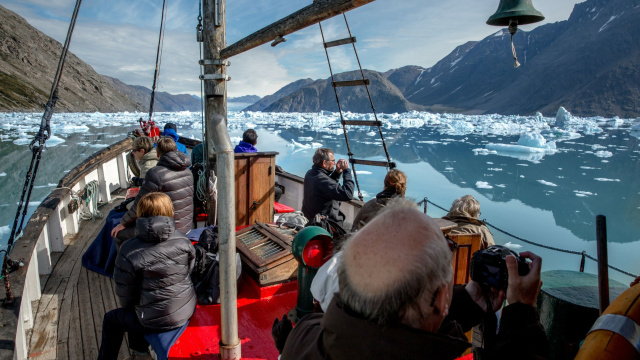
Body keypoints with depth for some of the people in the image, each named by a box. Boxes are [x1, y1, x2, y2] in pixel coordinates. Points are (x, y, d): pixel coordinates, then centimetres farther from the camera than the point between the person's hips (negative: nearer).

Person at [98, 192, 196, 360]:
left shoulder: (129, 251, -21)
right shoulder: (183, 241, -10)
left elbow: (125, 294, -9)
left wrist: (128, 308, 12)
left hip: (158, 320, -5)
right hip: (187, 309, 5)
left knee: (111, 320, 25)